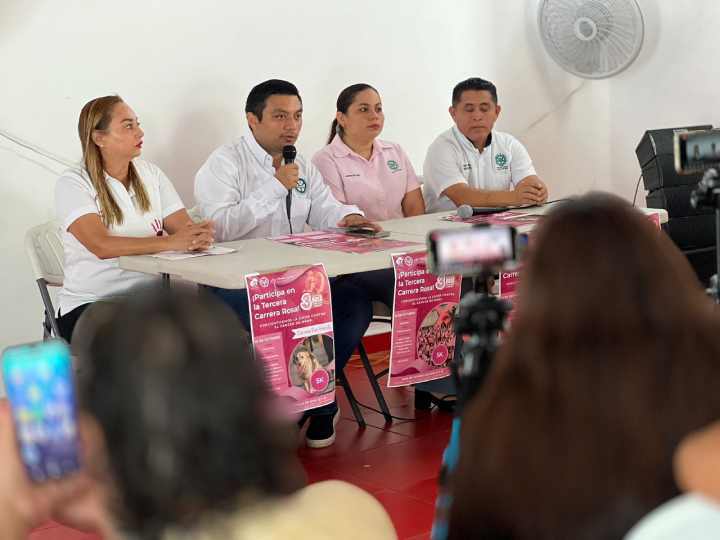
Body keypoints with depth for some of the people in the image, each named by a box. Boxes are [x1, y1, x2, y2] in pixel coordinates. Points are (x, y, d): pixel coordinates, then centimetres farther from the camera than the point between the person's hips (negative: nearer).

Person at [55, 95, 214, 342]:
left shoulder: (151, 173, 12)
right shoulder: (73, 183, -6)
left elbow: (184, 228, 2)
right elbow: (101, 246, -21)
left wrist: (199, 235, -25)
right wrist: (170, 242, -31)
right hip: (89, 304, -5)